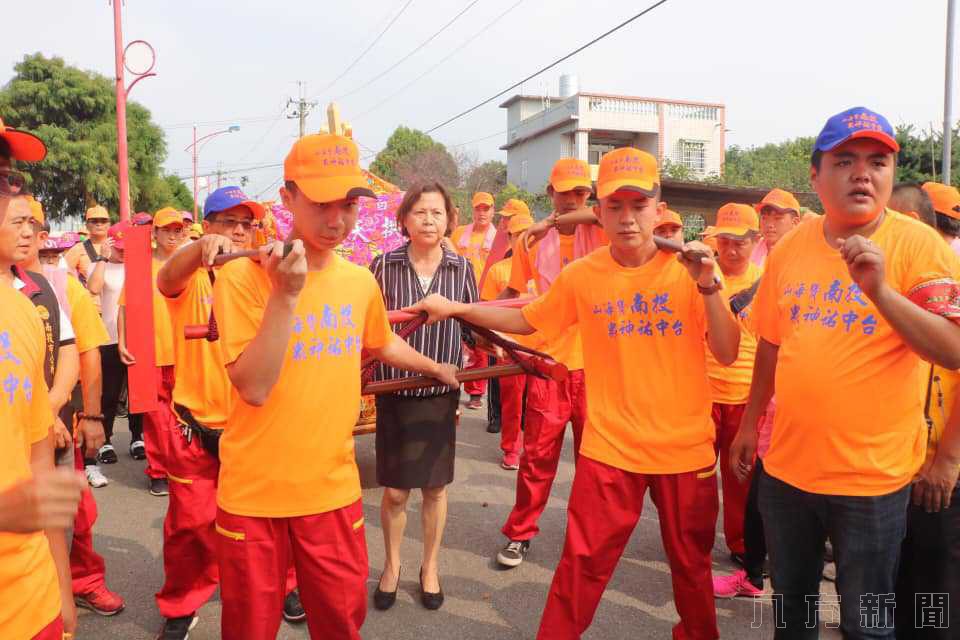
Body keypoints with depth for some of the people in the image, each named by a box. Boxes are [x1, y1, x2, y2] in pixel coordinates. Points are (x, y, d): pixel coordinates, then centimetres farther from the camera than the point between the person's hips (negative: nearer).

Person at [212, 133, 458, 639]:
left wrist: (437, 369, 32)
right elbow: (254, 388, -21)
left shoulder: (360, 281, 0)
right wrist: (285, 295, -26)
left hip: (333, 489, 3)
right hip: (254, 493, -3)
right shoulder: (243, 277, -13)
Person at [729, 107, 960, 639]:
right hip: (786, 467, 4)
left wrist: (879, 290, -32)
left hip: (871, 478, -4)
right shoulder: (789, 247, 2)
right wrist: (749, 425, 17)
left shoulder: (917, 244, -11)